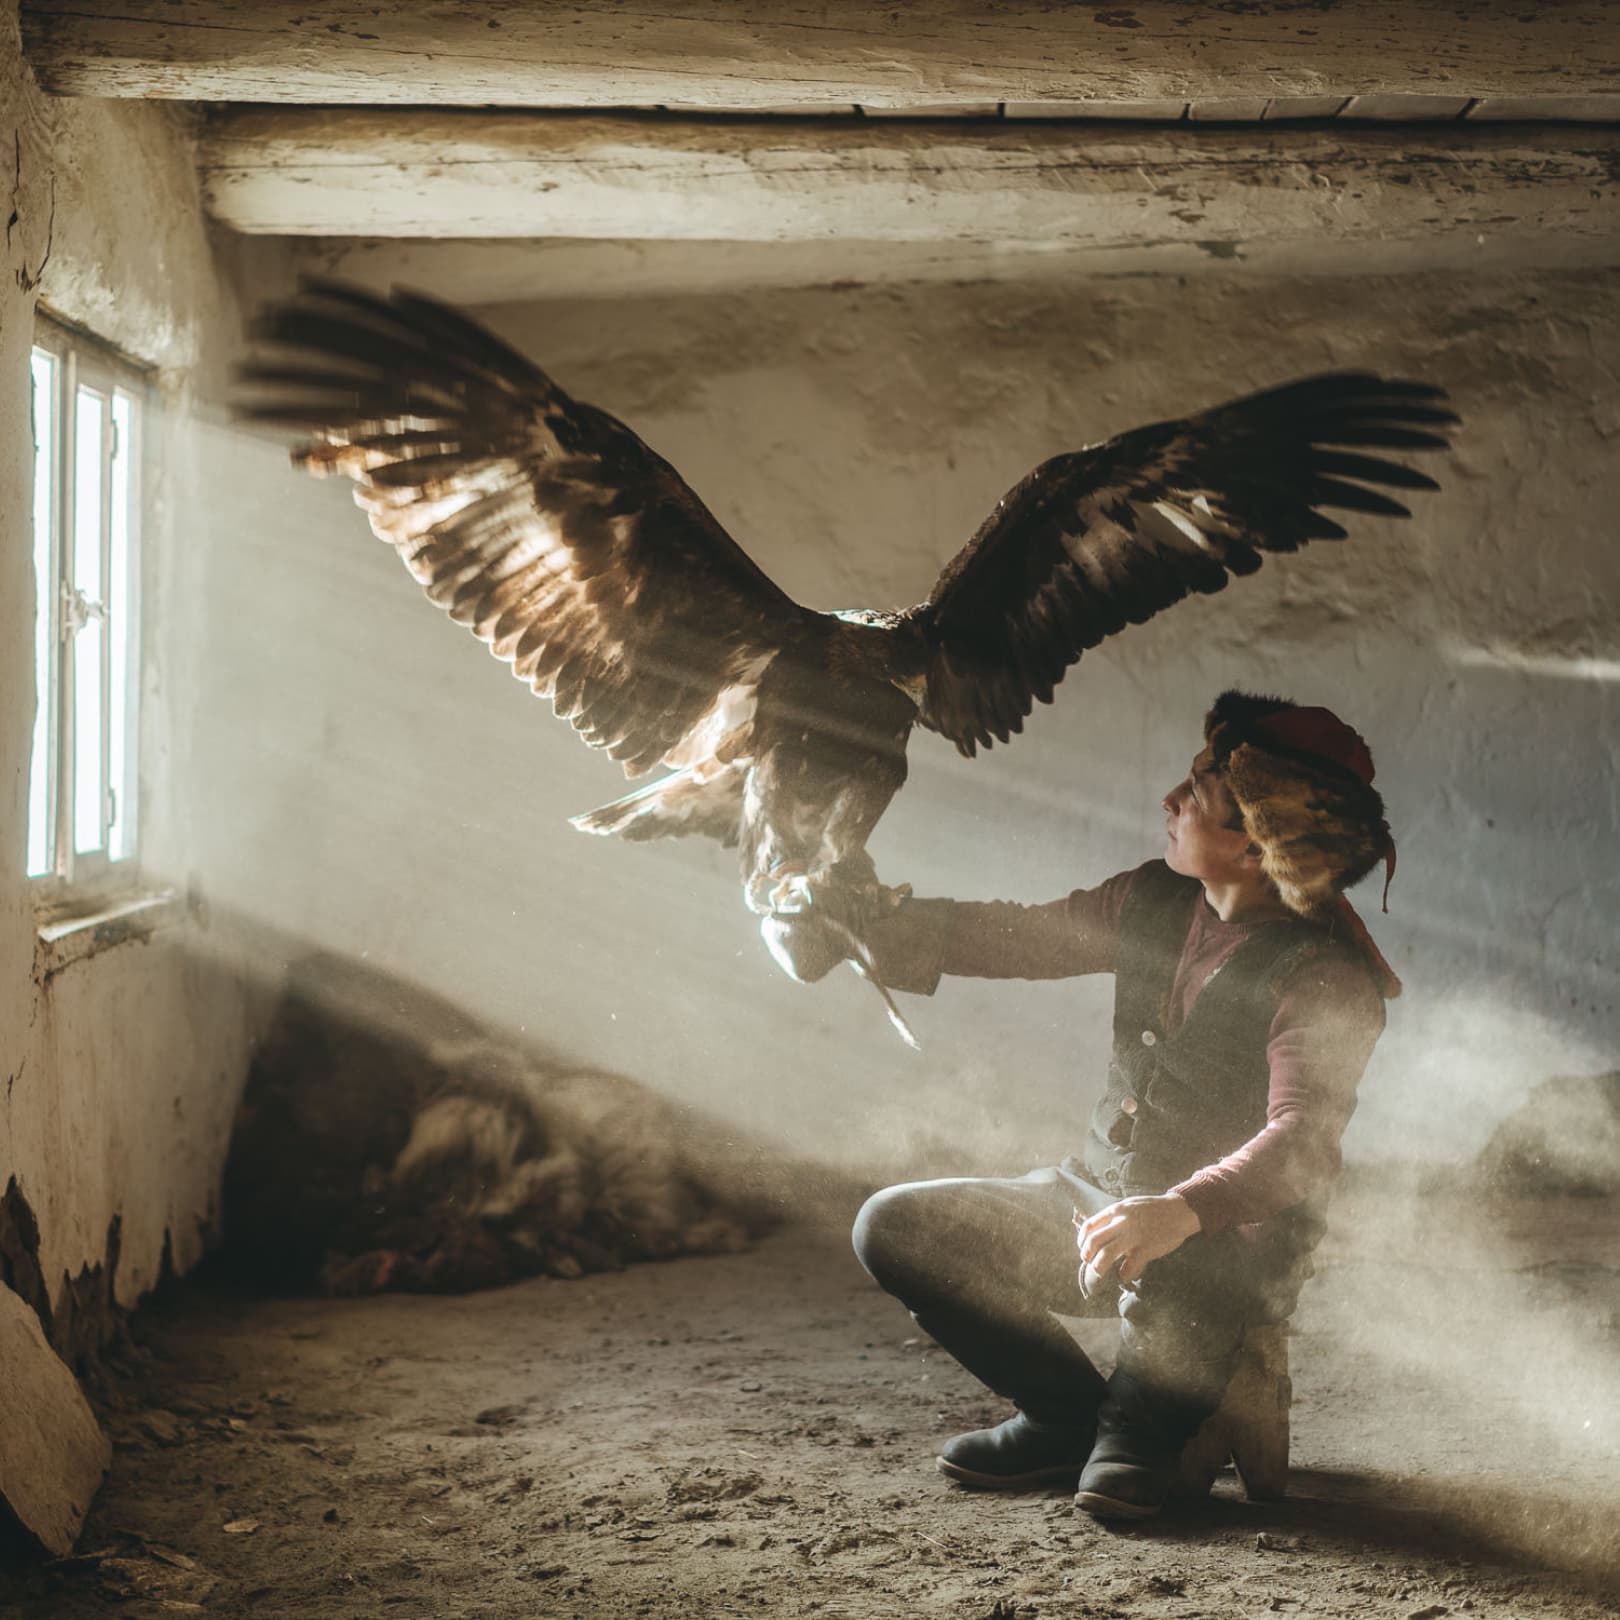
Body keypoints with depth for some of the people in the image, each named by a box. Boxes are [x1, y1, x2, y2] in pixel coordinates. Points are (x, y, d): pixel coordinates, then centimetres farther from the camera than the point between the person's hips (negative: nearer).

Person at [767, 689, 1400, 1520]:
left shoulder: (1326, 977, -20)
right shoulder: (1156, 902, 2)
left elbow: (1299, 1140, -31)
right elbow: (1020, 936, 12)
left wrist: (1182, 1212, -49)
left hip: (1231, 1242, -7)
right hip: (1098, 1194, 7)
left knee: (1147, 1263, -42)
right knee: (896, 1226, -6)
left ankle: (1139, 1428, -7)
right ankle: (1071, 1414, 4)